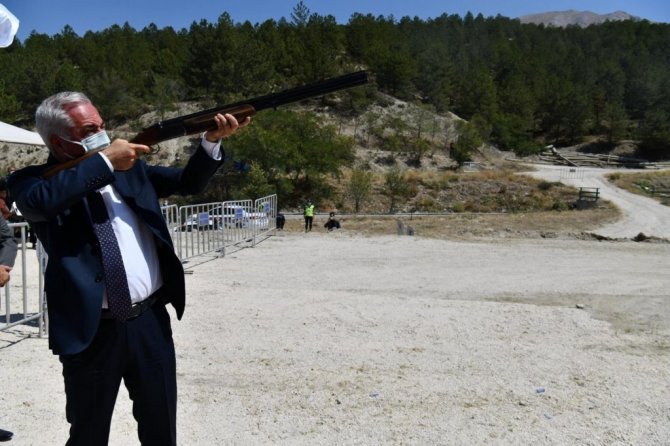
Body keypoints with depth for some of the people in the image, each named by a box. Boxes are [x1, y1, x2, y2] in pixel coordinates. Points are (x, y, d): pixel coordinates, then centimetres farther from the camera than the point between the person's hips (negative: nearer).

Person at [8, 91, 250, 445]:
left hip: (150, 320, 4)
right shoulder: (31, 179, -4)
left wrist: (211, 141, -10)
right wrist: (104, 162, -20)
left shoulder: (130, 166, 8)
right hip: (91, 331, -3)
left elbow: (188, 182, 7)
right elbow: (42, 200, -27)